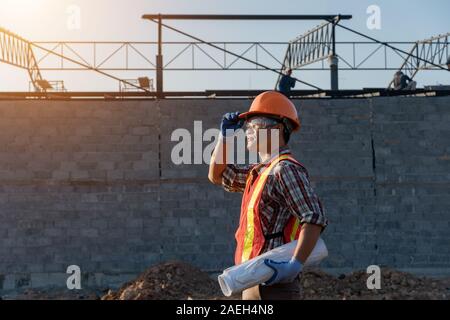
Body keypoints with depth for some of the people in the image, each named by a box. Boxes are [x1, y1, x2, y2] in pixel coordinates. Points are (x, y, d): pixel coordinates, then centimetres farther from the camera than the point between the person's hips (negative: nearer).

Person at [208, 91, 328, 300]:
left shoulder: (285, 170, -13)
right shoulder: (258, 171, 17)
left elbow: (315, 218, -22)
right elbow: (217, 175, 30)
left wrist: (296, 265, -31)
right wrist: (225, 135, 18)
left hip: (274, 281, -10)